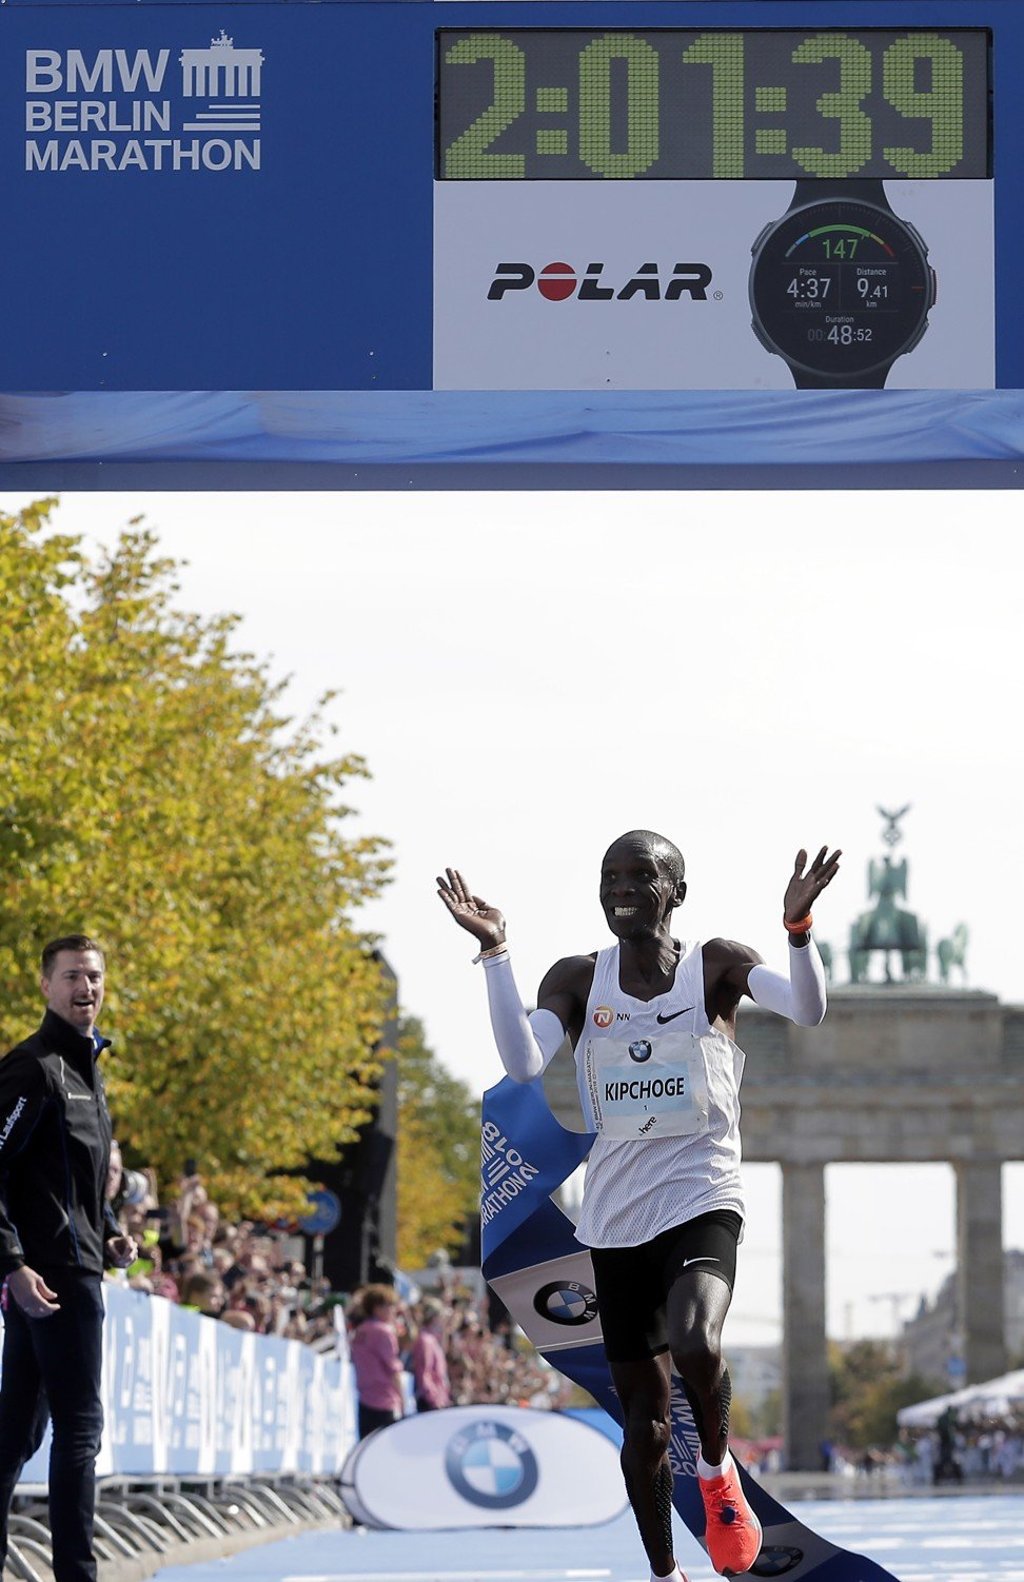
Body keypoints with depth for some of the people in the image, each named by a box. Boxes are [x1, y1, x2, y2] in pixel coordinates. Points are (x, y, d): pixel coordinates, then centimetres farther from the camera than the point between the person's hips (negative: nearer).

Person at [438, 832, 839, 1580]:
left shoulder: (717, 966, -3)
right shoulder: (579, 979, 3)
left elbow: (807, 1010, -19)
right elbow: (523, 1062, -13)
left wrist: (799, 928, -35)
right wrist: (496, 951, -19)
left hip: (701, 1200, -3)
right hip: (617, 1216, 3)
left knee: (694, 1342, -32)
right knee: (645, 1419, 8)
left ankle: (718, 1471, -2)